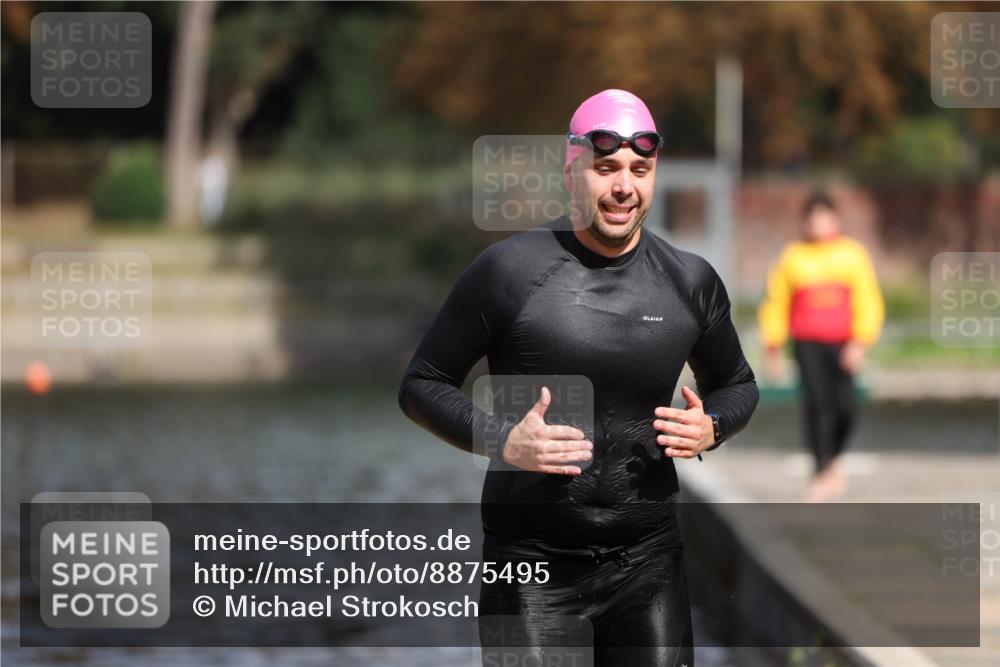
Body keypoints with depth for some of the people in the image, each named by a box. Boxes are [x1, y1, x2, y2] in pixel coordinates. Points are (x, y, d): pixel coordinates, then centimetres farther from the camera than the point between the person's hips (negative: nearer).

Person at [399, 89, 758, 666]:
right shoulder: (510, 269, -7)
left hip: (648, 555, 3)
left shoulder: (690, 281, 4)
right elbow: (422, 384, -1)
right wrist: (503, 440, -17)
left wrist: (711, 428, -2)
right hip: (532, 559, -3)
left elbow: (738, 384, 20)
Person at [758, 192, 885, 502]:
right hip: (808, 344, 0)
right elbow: (776, 305, 13)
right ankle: (825, 471, -10)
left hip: (843, 345, 0)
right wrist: (773, 351, 9)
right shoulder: (792, 258, 8)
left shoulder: (853, 254, 6)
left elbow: (869, 302, 1)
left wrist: (860, 344, -10)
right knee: (817, 403, -13)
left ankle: (832, 459, 24)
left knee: (844, 407, -4)